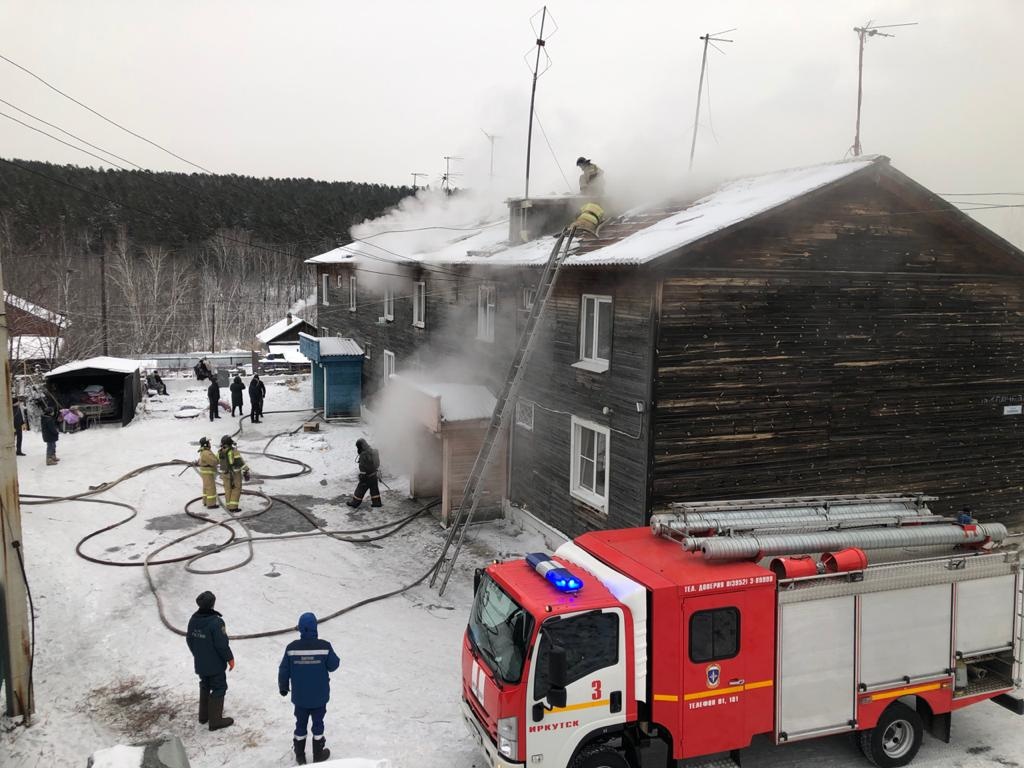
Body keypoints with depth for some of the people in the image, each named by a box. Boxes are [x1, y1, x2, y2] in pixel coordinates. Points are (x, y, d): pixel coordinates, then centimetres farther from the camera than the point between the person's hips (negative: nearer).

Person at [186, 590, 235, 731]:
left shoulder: (193, 619, -3)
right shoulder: (216, 622, -27)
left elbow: (189, 639, 10)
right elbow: (222, 644, -23)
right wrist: (230, 658, -8)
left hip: (200, 663, 7)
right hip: (215, 664, -7)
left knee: (205, 687, 23)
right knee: (218, 688, 5)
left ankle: (203, 716, 34)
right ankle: (215, 721, 9)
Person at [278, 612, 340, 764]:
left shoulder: (292, 647, -14)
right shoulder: (324, 646, -19)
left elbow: (284, 670, -6)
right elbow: (333, 665, -8)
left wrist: (283, 687, 11)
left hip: (300, 696, 1)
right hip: (319, 696, -1)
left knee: (300, 725, 18)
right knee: (318, 724, 16)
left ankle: (300, 756, 30)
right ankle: (318, 755, 28)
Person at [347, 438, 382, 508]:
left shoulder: (364, 454, -24)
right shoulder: (372, 451, 4)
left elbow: (363, 467, -23)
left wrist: (362, 475, -16)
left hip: (367, 476, -8)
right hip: (373, 474, 8)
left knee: (360, 489, 4)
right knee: (374, 489, 16)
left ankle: (354, 502, 15)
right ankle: (376, 502, 22)